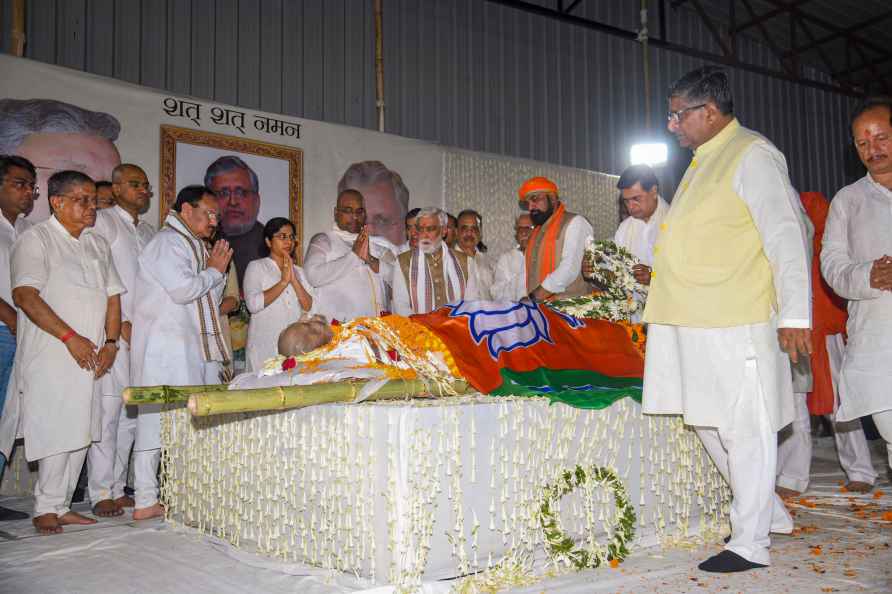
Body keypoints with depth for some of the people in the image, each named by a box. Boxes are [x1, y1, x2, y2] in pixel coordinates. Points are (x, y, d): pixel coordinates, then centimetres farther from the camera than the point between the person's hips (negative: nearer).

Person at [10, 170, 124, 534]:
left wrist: (110, 343, 3)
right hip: (51, 357, -7)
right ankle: (46, 509, 4)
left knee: (80, 434, 7)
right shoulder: (37, 239, -4)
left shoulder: (97, 245, 18)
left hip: (89, 357, 7)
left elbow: (112, 296, 17)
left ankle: (61, 506, 16)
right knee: (56, 432, -8)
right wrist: (70, 337, -18)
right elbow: (25, 296, -14)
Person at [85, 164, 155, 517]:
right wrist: (120, 324, -12)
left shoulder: (148, 231, 21)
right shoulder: (103, 222, 0)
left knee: (131, 413, 8)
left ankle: (118, 488, 16)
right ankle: (100, 493, 1)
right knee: (107, 411, -7)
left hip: (142, 334, 7)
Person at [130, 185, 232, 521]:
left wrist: (218, 271, 8)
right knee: (158, 420, -6)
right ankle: (146, 501, 0)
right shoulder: (168, 242, -7)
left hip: (195, 348, 9)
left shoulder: (196, 246, 22)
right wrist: (214, 271, -4)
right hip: (166, 350, -9)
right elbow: (183, 290, -20)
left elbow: (210, 300, 24)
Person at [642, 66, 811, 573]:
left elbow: (786, 237, -15)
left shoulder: (753, 156, -9)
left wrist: (794, 315, -19)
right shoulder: (704, 162, 19)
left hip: (738, 323, -10)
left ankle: (750, 544, 9)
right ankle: (771, 514, 31)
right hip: (696, 323, 10)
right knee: (709, 422, 16)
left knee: (746, 428, -1)